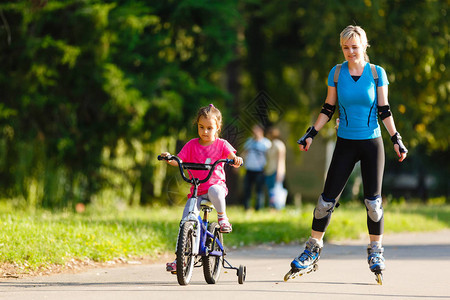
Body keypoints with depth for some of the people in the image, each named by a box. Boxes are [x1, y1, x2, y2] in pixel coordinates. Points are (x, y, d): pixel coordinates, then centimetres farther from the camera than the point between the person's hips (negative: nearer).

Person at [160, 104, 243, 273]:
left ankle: (222, 217, -10)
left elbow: (232, 157, -10)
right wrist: (169, 159, -23)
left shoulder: (221, 145, 2)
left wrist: (237, 160, -34)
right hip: (196, 191, 3)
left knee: (214, 191, -40)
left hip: (216, 184, -2)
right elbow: (179, 161, -1)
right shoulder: (192, 145, 6)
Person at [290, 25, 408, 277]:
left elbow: (384, 110, 2)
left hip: (372, 143, -1)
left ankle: (376, 251, 14)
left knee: (373, 200, -2)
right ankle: (314, 248, 10)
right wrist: (311, 134, 2)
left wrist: (396, 139, -3)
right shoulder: (336, 74, 1)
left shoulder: (377, 73, -2)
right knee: (328, 198, -3)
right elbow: (328, 109, 8)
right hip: (346, 143, 1)